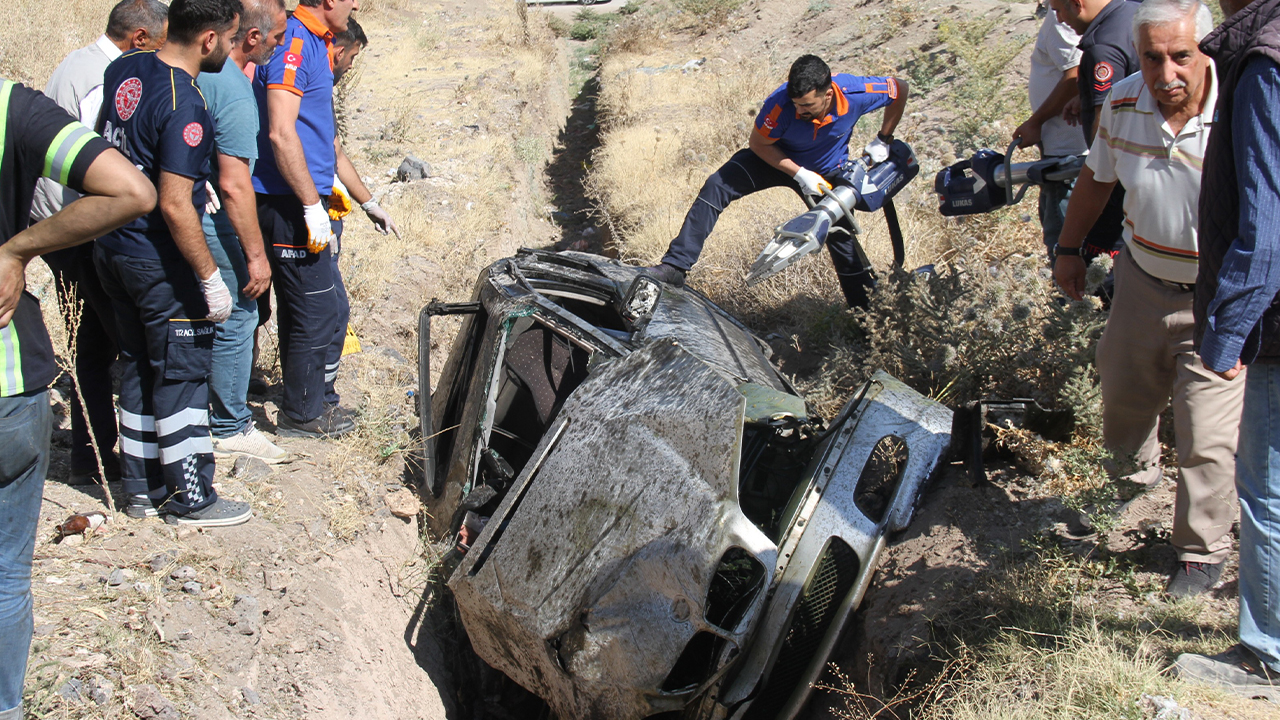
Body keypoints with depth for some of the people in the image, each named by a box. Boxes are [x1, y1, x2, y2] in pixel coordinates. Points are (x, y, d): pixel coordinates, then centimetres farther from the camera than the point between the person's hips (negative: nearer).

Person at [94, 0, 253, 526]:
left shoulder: (123, 70, 2)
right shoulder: (185, 108, -24)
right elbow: (175, 207, -26)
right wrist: (211, 278, -19)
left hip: (111, 248, 8)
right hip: (160, 263, -8)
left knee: (140, 368, 17)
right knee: (182, 374, 3)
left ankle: (142, 489, 26)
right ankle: (190, 499, 12)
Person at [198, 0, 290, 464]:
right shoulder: (235, 93, -23)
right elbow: (234, 185, -25)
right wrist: (256, 254, -20)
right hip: (212, 225, -9)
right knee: (236, 320, 3)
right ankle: (230, 429, 12)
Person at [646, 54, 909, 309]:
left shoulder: (856, 93, -33)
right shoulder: (780, 104, -36)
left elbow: (900, 88, -13)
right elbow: (758, 144, -19)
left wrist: (883, 140, -8)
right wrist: (799, 174, -27)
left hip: (828, 171, 1)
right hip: (778, 158, -1)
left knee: (840, 237, 3)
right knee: (717, 186, -21)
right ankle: (676, 266, -21)